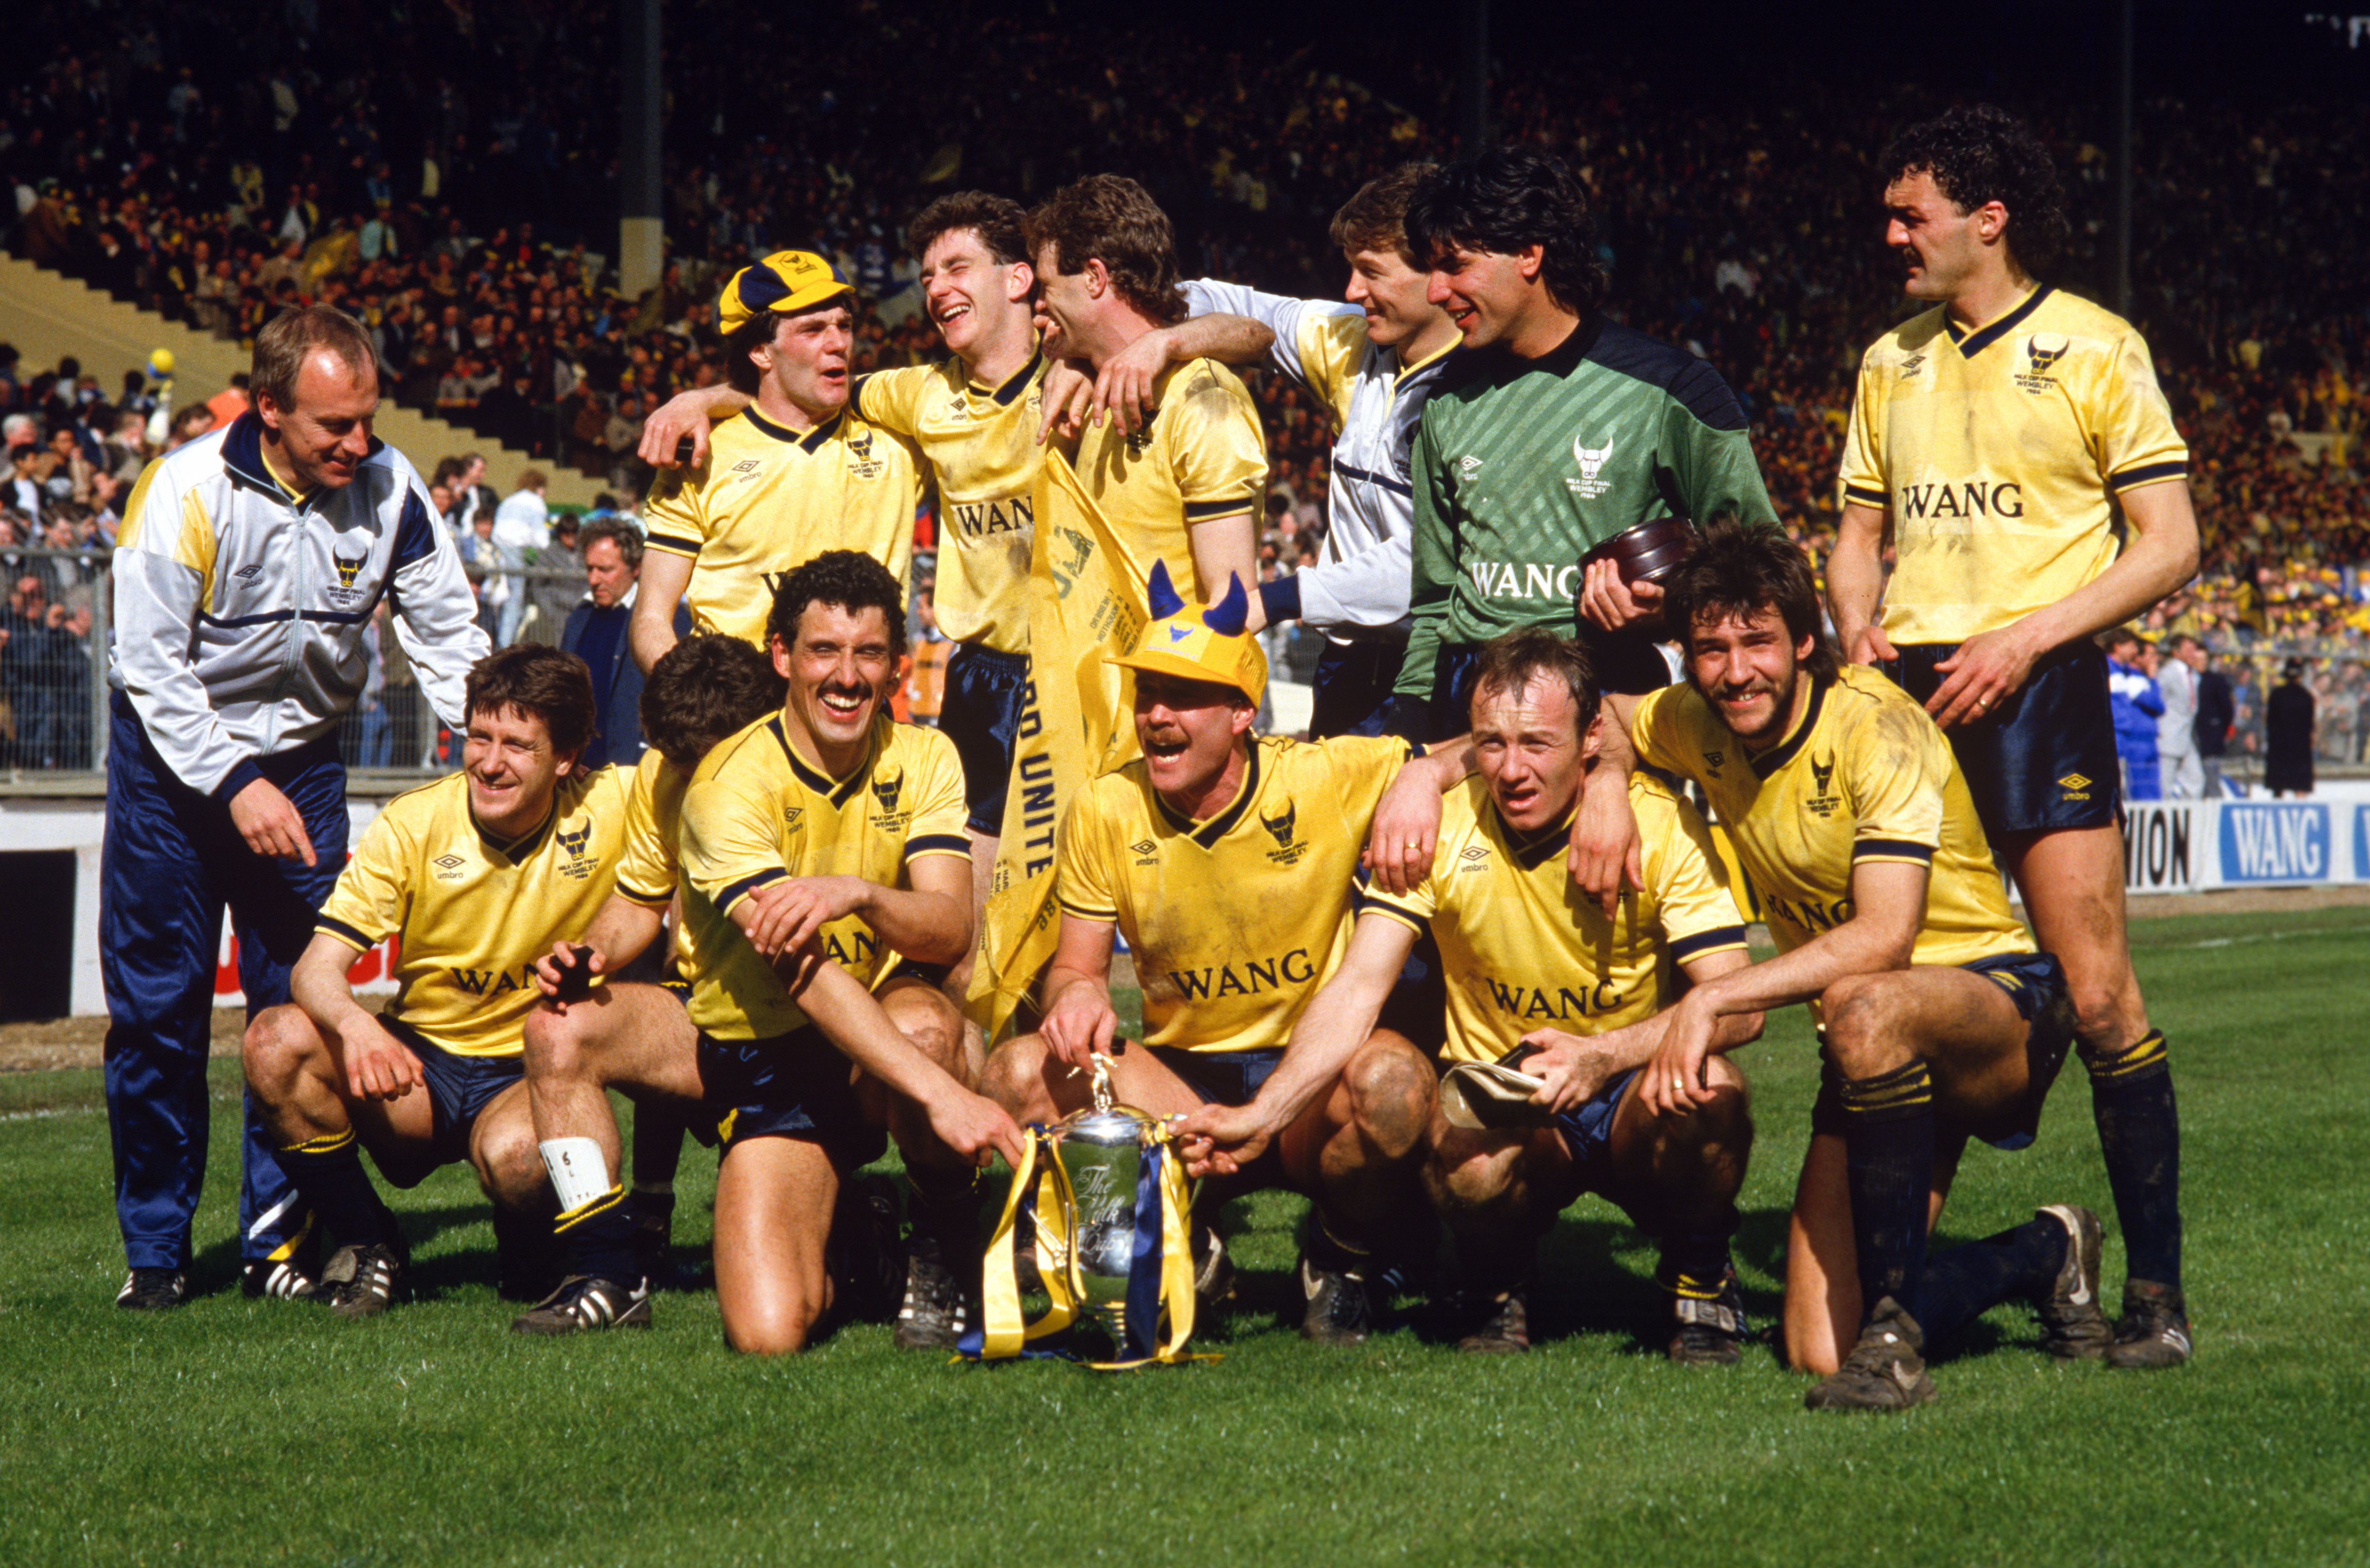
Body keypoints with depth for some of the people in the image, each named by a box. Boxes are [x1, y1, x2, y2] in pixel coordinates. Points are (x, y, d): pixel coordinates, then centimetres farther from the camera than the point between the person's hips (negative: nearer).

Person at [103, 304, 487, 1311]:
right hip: (173, 755, -3)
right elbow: (150, 662, -17)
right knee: (157, 1006, -1)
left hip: (299, 758, 3)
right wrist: (234, 785, -23)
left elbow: (447, 634, -1)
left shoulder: (389, 490, -10)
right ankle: (155, 1249, 10)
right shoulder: (188, 490, -21)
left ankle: (281, 1237, 8)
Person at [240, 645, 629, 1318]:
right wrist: (353, 1022, -41)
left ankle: (528, 1261, 0)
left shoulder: (614, 808, -11)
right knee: (275, 1041, -26)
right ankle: (369, 1244, -5)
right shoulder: (411, 825, -10)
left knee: (517, 1153, -38)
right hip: (419, 1066, 2)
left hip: (531, 1080, -2)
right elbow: (315, 968, -16)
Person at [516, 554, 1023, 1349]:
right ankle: (608, 1276, 3)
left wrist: (857, 895, -40)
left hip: (869, 1054, 2)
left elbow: (950, 928, -16)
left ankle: (940, 1255, -11)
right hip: (749, 1053, -1)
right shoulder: (731, 784, -17)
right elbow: (799, 969, -30)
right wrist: (939, 1092, -42)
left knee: (925, 1022, -33)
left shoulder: (923, 760, -2)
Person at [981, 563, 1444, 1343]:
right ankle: (1179, 1253, 1)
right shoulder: (1105, 811, -3)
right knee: (1021, 1071, -24)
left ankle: (1342, 1260, -2)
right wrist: (1078, 994, -19)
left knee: (1393, 1080, -38)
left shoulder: (1330, 780, -12)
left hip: (1313, 1075, -2)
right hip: (1178, 1082, 3)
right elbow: (1077, 965, 6)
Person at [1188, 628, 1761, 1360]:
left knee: (1711, 1088, -34)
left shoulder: (1662, 825, -11)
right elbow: (1359, 988, -12)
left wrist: (1606, 1055, -36)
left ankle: (1700, 1281, -3)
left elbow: (1738, 1005, -19)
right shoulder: (1439, 828, -7)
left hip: (1630, 1093, 0)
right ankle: (1495, 1292, 2)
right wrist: (1261, 1114, -26)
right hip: (1500, 1101, 0)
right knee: (1467, 1160, -35)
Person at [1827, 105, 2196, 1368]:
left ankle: (2155, 1289, -3)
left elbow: (2169, 545, -3)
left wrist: (2024, 637, -13)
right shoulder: (1890, 362, 17)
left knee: (2098, 996, -9)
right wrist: (1858, 628, 3)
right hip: (1903, 694, 5)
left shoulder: (2094, 349, 1)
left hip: (2036, 693, -5)